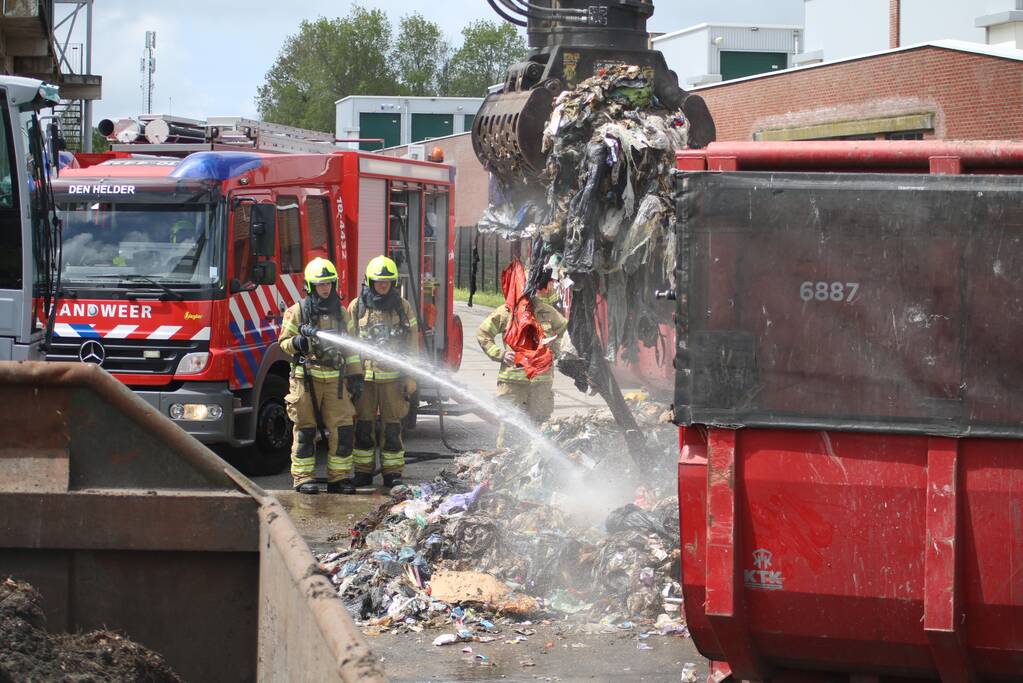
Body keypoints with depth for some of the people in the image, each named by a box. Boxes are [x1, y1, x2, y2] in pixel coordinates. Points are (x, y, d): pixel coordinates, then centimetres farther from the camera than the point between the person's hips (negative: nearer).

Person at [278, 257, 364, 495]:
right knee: (305, 430, -1)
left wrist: (355, 375, 12)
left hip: (335, 380, 4)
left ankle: (339, 477, 6)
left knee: (343, 430, -1)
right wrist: (299, 342, -21)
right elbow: (284, 342, 1)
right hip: (306, 379, -4)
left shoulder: (341, 312, 14)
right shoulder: (297, 311, 1)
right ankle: (303, 478, 4)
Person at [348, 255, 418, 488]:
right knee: (363, 426, 3)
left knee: (392, 426, 1)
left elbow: (412, 344, 6)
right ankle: (363, 473, 12)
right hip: (364, 375, 0)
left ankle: (393, 473, 8)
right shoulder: (357, 307, 5)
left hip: (393, 376, 0)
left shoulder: (402, 307, 6)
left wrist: (411, 377, 1)